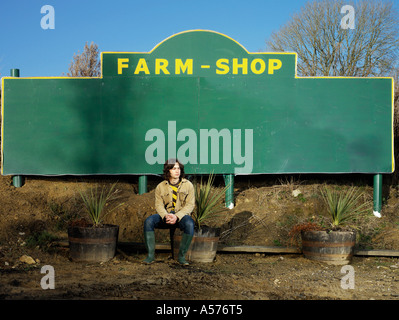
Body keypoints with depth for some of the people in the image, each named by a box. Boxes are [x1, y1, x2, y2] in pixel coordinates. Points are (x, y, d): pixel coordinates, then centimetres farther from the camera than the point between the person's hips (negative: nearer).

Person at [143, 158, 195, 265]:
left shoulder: (188, 185, 2)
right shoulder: (161, 187, 7)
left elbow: (190, 205, -5)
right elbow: (158, 205, 0)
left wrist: (177, 216, -22)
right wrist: (165, 216, -23)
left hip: (182, 216, -2)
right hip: (165, 215, 2)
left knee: (189, 224, -37)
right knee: (148, 221, -26)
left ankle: (181, 256, -22)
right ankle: (150, 255, -20)